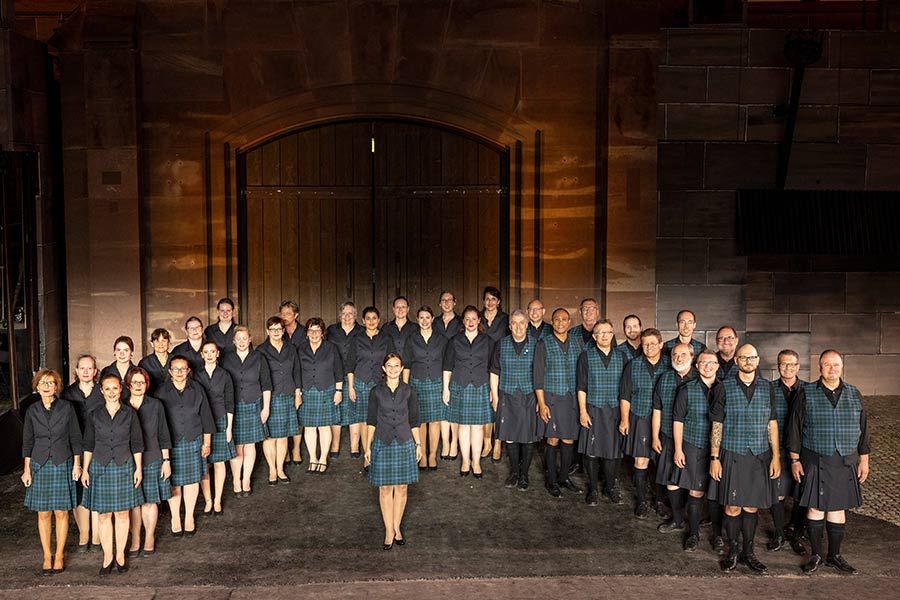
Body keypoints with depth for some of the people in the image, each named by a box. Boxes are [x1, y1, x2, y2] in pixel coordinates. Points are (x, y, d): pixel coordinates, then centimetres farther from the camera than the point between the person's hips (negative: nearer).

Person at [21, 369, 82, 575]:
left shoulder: (67, 408, -2)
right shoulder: (32, 411, 3)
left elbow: (76, 438, 2)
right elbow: (27, 442, 7)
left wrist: (77, 464, -1)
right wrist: (26, 468, 3)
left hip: (62, 465, -2)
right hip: (39, 466, 2)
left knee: (61, 512, 2)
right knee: (43, 513, 5)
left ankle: (59, 555, 13)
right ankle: (47, 556, 15)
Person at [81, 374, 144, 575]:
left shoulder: (129, 413, -2)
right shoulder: (95, 415, 1)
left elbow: (137, 443, 2)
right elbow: (88, 444, 6)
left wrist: (138, 468, 0)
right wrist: (85, 469, 4)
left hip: (123, 467, -1)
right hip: (100, 468, 1)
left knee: (122, 513, 7)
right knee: (104, 514, 6)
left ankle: (120, 555, 19)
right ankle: (107, 556, 17)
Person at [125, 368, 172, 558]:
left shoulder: (155, 405, 0)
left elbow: (163, 435, 3)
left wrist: (166, 460, 1)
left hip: (152, 460, 0)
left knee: (150, 501, 6)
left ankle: (149, 539, 20)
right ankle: (135, 540, 18)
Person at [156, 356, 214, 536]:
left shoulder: (197, 389, 1)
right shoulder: (162, 392, -3)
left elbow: (205, 416, 5)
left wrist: (207, 442, 5)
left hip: (193, 441, 1)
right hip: (171, 444, -1)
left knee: (192, 479, 8)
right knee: (174, 481, 5)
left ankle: (189, 517, 23)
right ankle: (175, 518, 21)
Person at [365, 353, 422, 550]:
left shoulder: (408, 392, 1)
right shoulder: (377, 392, -1)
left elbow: (414, 421, 6)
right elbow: (371, 421, 3)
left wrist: (418, 444, 4)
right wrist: (368, 447, 1)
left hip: (404, 444, 1)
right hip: (382, 444, -1)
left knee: (401, 488, 7)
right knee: (385, 488, 3)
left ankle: (397, 527, 21)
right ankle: (389, 531, 13)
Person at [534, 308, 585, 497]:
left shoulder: (578, 342, 7)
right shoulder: (544, 345, -2)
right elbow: (538, 377, -3)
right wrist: (542, 404, -9)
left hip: (573, 399, 3)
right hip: (551, 398, -3)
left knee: (569, 440, 6)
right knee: (552, 440, 0)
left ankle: (564, 477, 21)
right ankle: (551, 480, 12)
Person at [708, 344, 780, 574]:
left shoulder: (768, 388, 5)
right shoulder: (725, 387, -2)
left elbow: (772, 424, 8)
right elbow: (717, 425, -1)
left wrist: (776, 456, 3)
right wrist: (714, 458, -4)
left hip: (759, 456, 2)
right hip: (732, 455, -2)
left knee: (751, 506, 8)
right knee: (732, 506, 2)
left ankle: (748, 551, 22)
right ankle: (733, 550, 17)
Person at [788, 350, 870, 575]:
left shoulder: (854, 395, 6)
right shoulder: (806, 394, -2)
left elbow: (863, 429, 11)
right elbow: (794, 428, 0)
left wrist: (864, 460, 8)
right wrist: (795, 459, -3)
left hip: (845, 463, 2)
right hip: (815, 462, -2)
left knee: (838, 509, 9)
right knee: (815, 508, 2)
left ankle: (834, 556, 20)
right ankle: (815, 555, 14)